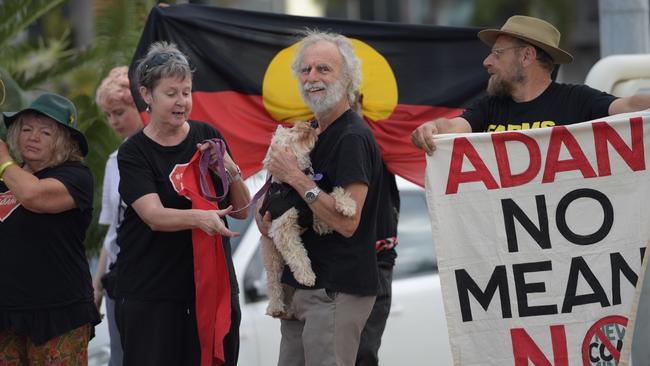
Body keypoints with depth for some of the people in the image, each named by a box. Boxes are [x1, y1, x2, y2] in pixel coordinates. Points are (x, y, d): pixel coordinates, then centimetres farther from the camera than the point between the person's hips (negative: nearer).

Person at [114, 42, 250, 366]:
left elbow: (242, 210, 8)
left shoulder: (206, 137, 7)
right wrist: (199, 217, -37)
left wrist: (231, 171, -11)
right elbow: (154, 216, -18)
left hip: (213, 282, 3)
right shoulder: (133, 153, -4)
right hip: (150, 292, -3)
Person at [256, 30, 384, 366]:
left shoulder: (353, 138, -15)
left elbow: (347, 222, -22)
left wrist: (296, 178, -17)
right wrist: (265, 214, 6)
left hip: (337, 292, -10)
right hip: (303, 288, 10)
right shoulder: (312, 133, 16)